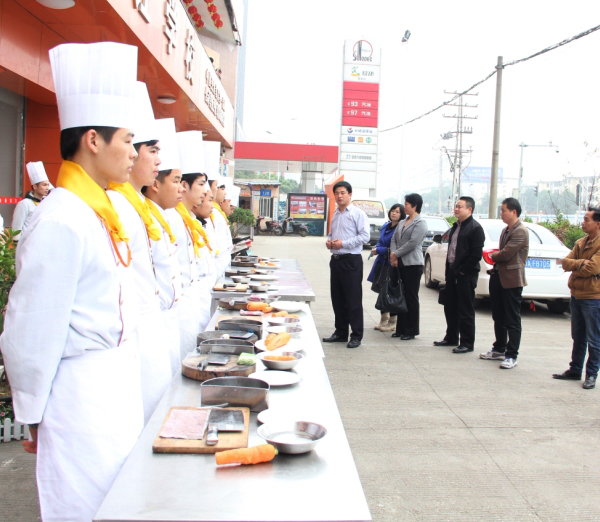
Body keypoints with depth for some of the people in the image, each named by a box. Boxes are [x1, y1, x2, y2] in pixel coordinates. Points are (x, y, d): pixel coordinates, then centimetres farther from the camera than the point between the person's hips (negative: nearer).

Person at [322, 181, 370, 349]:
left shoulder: (357, 213, -7)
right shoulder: (336, 214, 16)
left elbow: (365, 236, -14)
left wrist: (343, 243, -18)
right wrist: (328, 241, 5)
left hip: (351, 261, -8)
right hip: (336, 259, 8)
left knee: (353, 300, -3)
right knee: (337, 299, 12)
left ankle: (356, 336, 4)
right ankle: (340, 332, 23)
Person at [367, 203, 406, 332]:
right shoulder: (385, 227, 12)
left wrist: (379, 250, -12)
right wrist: (377, 248, 0)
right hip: (381, 263, 7)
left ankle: (392, 322, 11)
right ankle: (384, 320, 25)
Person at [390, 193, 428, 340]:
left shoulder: (420, 223, -7)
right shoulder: (402, 222, 17)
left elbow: (412, 243, -16)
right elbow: (394, 239, 12)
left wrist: (395, 254, -10)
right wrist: (393, 255, -5)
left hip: (413, 264, -7)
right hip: (400, 263, 7)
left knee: (411, 298, -1)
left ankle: (411, 331, 5)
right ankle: (401, 329, 17)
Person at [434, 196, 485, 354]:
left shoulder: (475, 228, -11)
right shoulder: (456, 226, 16)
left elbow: (476, 254, -18)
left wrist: (463, 270, -15)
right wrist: (449, 269, 11)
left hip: (466, 275, -9)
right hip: (452, 272, 9)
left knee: (466, 311, -2)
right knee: (450, 307, 15)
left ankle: (467, 343, 6)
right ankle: (451, 338, 27)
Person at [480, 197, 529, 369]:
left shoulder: (520, 231, -15)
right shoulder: (506, 230, 15)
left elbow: (506, 254, -21)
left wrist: (493, 256, -3)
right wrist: (495, 257, 0)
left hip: (511, 280, -9)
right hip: (498, 277, 9)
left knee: (512, 321, -1)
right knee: (498, 318, 16)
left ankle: (511, 356, 5)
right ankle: (499, 350, 28)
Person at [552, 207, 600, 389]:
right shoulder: (581, 243, 11)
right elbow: (566, 262, 3)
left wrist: (572, 265, -6)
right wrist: (580, 263, -16)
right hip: (576, 295, 8)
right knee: (578, 337, 15)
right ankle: (575, 370, 24)